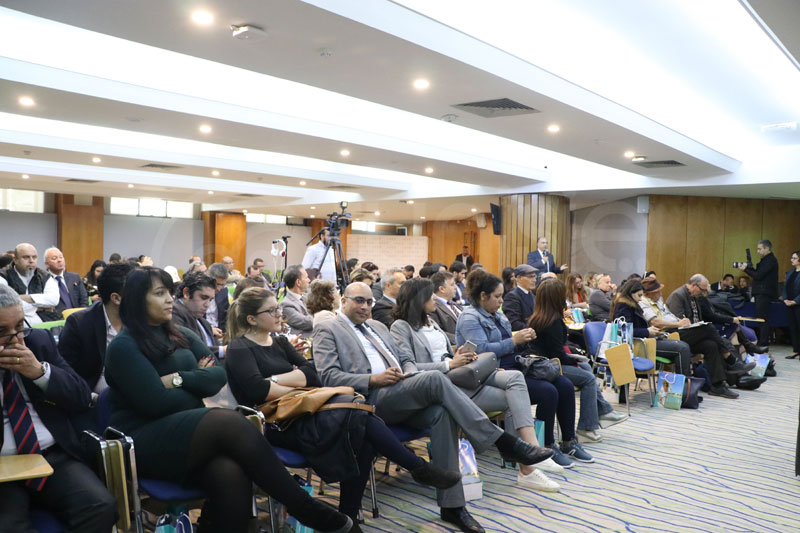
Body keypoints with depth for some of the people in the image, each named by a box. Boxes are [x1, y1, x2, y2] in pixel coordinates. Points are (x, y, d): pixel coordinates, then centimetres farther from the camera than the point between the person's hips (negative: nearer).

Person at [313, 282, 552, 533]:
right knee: (435, 379, -29)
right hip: (371, 399, -6)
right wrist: (373, 379, -16)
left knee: (442, 413, -26)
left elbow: (405, 358, 25)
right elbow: (327, 376, -6)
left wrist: (410, 374, 0)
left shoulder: (377, 326, 27)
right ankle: (503, 442, -24)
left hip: (401, 396, 6)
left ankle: (451, 504, -21)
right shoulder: (327, 329, 7)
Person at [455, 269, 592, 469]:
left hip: (514, 368, 9)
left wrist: (522, 338, 5)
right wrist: (514, 340, -18)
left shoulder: (497, 316, 20)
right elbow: (482, 350, -21)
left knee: (565, 385, -5)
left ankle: (569, 442, 4)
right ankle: (547, 447, -9)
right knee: (548, 392, -25)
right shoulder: (470, 318, -9)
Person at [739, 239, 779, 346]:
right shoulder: (766, 259, 18)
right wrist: (748, 268, 5)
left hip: (764, 294, -10)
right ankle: (763, 342, 15)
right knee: (762, 318, 11)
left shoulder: (770, 260, -13)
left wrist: (746, 269, -8)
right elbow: (758, 273, 17)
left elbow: (758, 276, -18)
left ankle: (763, 344, -7)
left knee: (762, 318, -9)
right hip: (761, 293, 10)